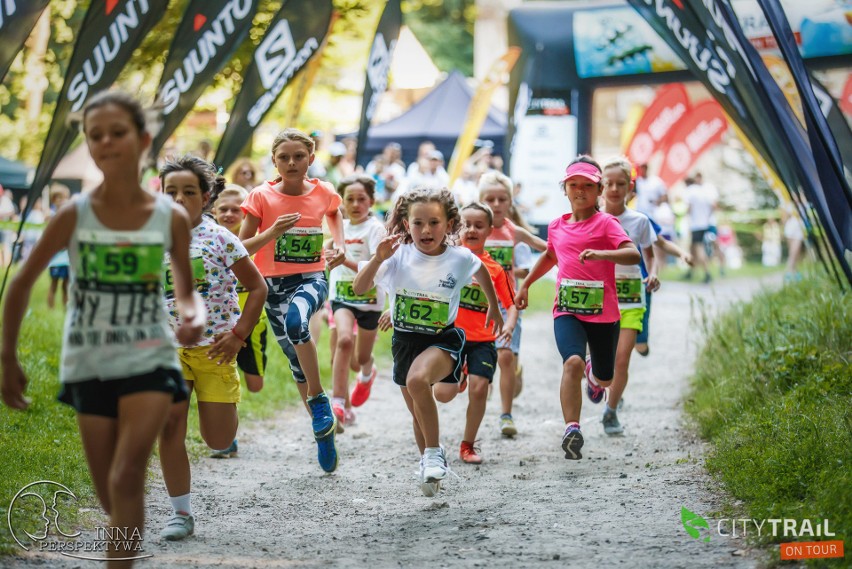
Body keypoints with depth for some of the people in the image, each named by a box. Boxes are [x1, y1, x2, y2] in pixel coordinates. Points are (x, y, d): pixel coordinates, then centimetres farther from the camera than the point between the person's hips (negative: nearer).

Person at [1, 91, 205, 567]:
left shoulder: (172, 218, -5)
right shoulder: (74, 216, -7)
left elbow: (186, 289, 8)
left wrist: (196, 315, -15)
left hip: (150, 362, -1)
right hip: (89, 366, 1)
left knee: (126, 478, -18)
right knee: (112, 499, 8)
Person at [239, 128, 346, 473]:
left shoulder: (323, 192, -2)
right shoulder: (262, 197, -7)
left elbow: (334, 213, 24)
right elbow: (241, 249, -6)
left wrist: (339, 244, 8)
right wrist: (272, 232, -22)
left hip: (312, 278, -1)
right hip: (274, 283, 1)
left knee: (296, 320, -35)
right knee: (297, 360, 7)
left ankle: (318, 399, -21)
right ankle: (324, 430, 22)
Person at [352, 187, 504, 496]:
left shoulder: (460, 258, -12)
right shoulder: (398, 256, -14)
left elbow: (481, 271, 12)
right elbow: (359, 288, -22)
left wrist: (494, 308, 23)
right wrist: (378, 259, -36)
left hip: (443, 339, -3)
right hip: (405, 340, 3)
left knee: (417, 380, -34)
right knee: (418, 414, 16)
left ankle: (434, 453, -16)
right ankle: (431, 464, 43)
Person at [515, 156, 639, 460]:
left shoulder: (605, 223, -5)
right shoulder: (557, 226, 10)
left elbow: (634, 254, -21)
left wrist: (601, 253, -37)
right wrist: (525, 284, 34)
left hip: (603, 312, -1)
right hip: (566, 311, 1)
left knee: (604, 379, 15)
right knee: (573, 362, -27)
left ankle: (592, 373, 54)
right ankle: (572, 428, -30)